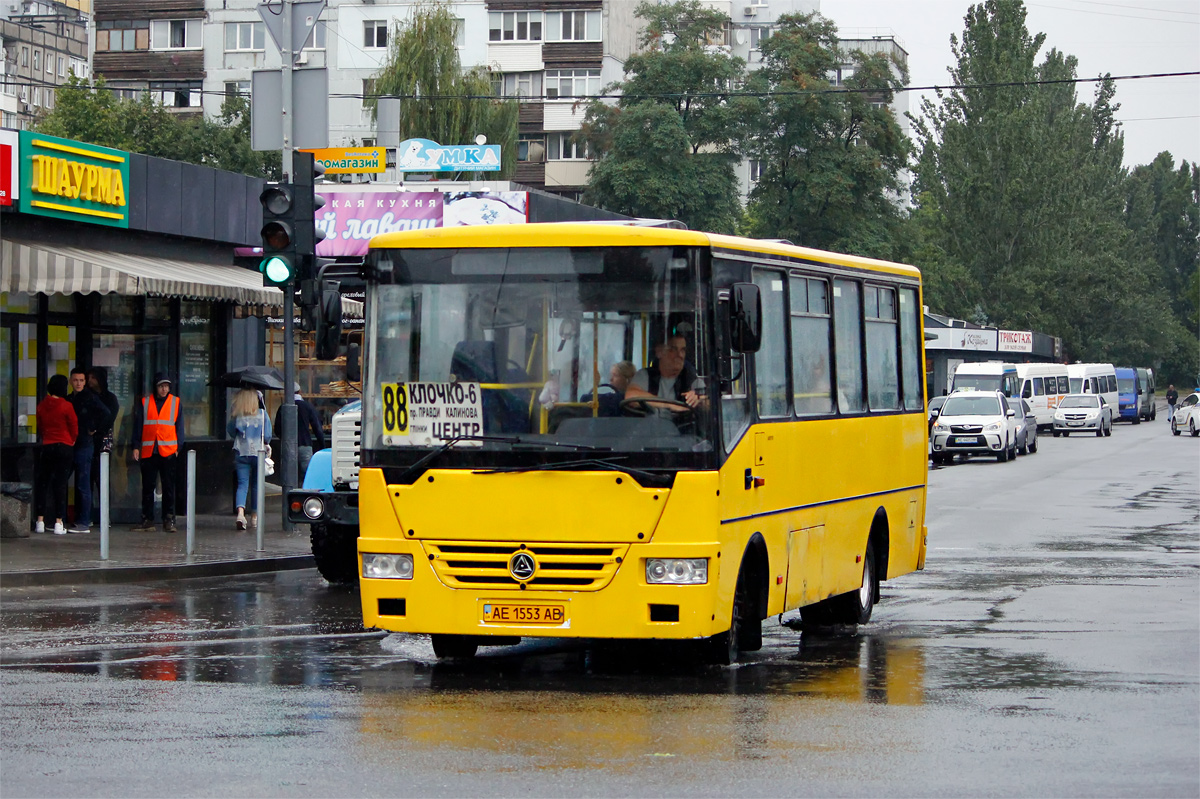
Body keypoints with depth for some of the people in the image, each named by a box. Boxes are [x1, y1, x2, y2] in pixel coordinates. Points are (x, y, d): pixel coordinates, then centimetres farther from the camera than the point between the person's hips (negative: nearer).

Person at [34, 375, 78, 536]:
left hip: (46, 447, 3)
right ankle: (58, 523, -4)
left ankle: (40, 521, 7)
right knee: (60, 483, -1)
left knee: (42, 482, 10)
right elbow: (74, 428, -3)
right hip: (65, 447, -3)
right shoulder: (66, 406, -11)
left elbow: (39, 427, 10)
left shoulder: (42, 406, 1)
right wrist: (71, 442, 16)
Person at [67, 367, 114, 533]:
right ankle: (79, 520, 14)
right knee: (78, 485, 10)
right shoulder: (69, 399, 15)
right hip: (72, 445, 8)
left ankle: (84, 523, -6)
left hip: (85, 445, -7)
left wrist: (94, 430, -7)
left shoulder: (90, 397, -7)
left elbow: (107, 414, -15)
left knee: (83, 485, -7)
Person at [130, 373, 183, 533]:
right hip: (148, 452, 1)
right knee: (147, 487, 3)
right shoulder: (144, 403, 10)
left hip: (168, 452, -1)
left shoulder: (175, 402, 9)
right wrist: (135, 446, 2)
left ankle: (169, 521, 0)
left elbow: (179, 427, 11)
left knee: (169, 487, -2)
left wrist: (178, 447, 3)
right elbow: (137, 425, 10)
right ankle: (147, 521, 7)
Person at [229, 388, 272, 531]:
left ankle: (240, 512, -25)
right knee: (256, 484, 13)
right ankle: (254, 516, 21)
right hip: (258, 453, 0)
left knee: (242, 484, -2)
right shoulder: (262, 414, -4)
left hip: (241, 453, 0)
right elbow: (267, 436, -4)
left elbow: (231, 433, 8)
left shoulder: (236, 416, -3)